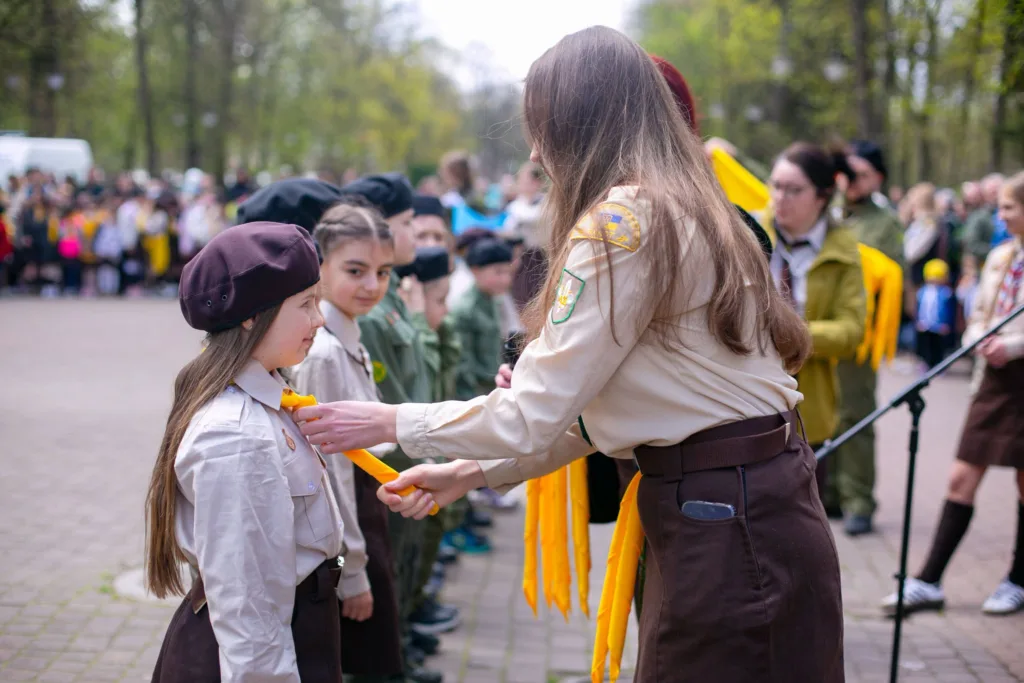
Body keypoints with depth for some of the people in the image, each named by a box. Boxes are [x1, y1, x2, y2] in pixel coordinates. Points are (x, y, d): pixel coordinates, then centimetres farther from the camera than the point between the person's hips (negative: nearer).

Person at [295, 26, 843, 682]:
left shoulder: (623, 221, -16)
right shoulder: (683, 206, 14)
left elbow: (535, 411, -16)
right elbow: (586, 405, 15)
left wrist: (390, 422, -3)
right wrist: (469, 471, 15)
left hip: (725, 523, -9)